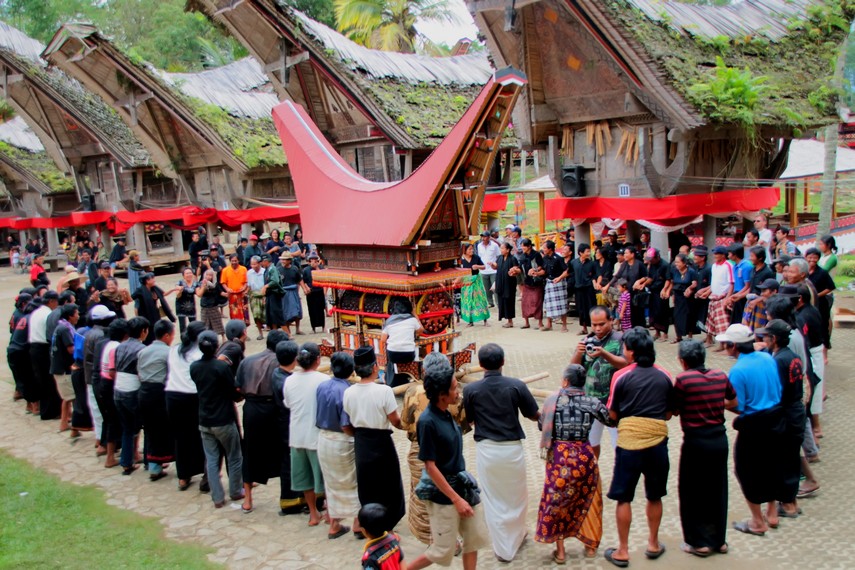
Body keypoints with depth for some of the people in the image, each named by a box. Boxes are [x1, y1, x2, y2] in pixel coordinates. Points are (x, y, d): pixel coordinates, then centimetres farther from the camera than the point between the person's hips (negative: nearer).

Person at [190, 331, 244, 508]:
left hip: (204, 421, 5)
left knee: (211, 460, 11)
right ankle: (235, 492, 25)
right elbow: (234, 394, -13)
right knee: (234, 458, 14)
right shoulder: (222, 367, -19)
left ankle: (217, 498, 15)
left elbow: (200, 387, 8)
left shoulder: (194, 367, -3)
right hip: (224, 420, -4)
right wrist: (239, 394, 9)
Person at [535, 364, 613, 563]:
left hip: (559, 457, -1)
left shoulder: (552, 401, -6)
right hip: (584, 456, 1)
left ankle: (560, 551, 17)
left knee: (556, 501, 13)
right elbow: (612, 421, 8)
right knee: (587, 500, 20)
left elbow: (542, 425, 5)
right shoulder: (592, 403, -5)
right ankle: (590, 546, 31)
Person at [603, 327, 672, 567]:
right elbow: (668, 414, 9)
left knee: (623, 498, 7)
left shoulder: (621, 376, -7)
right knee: (654, 496, 19)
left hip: (629, 441, -3)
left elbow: (612, 415, -1)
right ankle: (653, 544, 32)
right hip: (657, 441, 3)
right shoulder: (665, 376, 2)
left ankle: (622, 551, 14)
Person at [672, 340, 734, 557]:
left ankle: (699, 542, 15)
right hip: (719, 439, 5)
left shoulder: (683, 379, -16)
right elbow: (734, 399, 15)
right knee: (717, 490, 17)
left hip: (696, 441, -5)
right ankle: (719, 539, 27)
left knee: (691, 492, 9)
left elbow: (674, 410, -9)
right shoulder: (720, 375, 0)